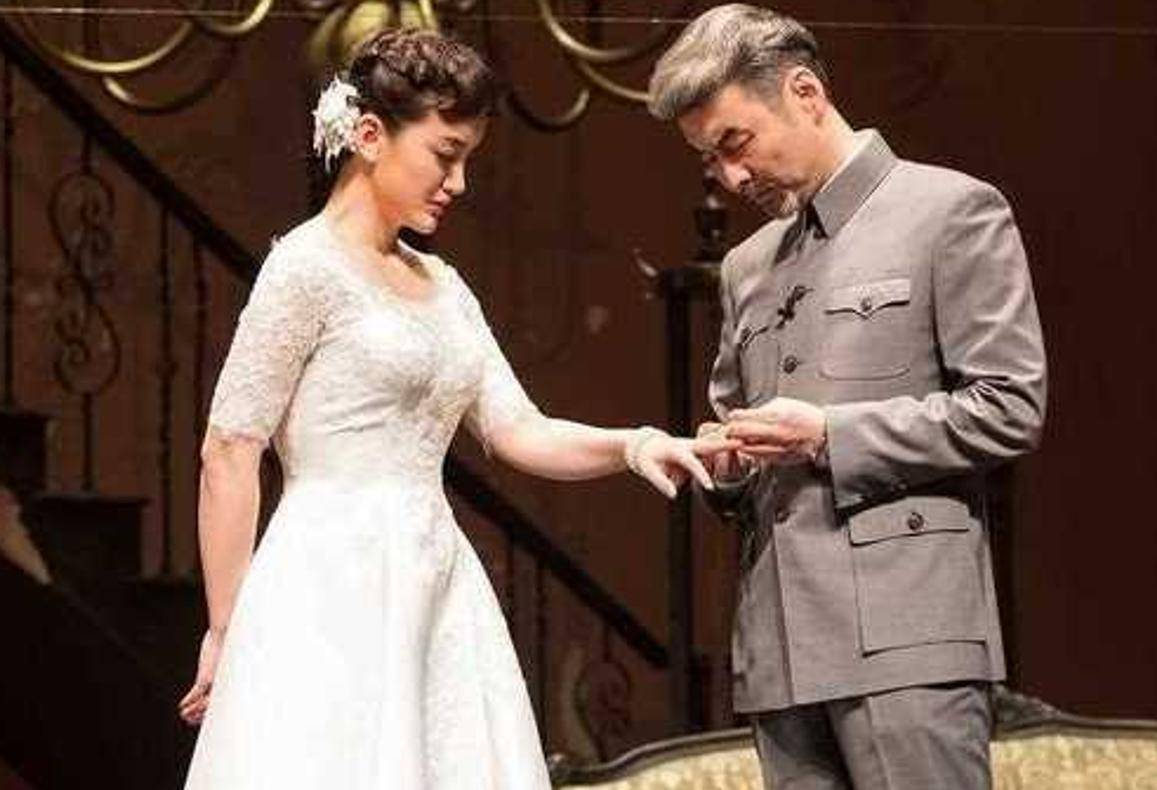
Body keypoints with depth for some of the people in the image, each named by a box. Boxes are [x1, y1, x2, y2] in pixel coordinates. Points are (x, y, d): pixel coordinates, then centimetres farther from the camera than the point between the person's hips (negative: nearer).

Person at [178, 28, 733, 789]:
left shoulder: (440, 284, 17)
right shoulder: (309, 265, -7)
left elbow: (516, 429, 12)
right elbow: (228, 455, -8)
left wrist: (631, 445, -6)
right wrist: (225, 632, -8)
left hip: (437, 591, 8)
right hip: (334, 592, -8)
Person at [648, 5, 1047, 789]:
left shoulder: (952, 211, 1)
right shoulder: (749, 266, 22)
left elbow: (1011, 408, -6)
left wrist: (830, 436, -12)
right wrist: (722, 456, 6)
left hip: (904, 630, -6)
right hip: (785, 642, 7)